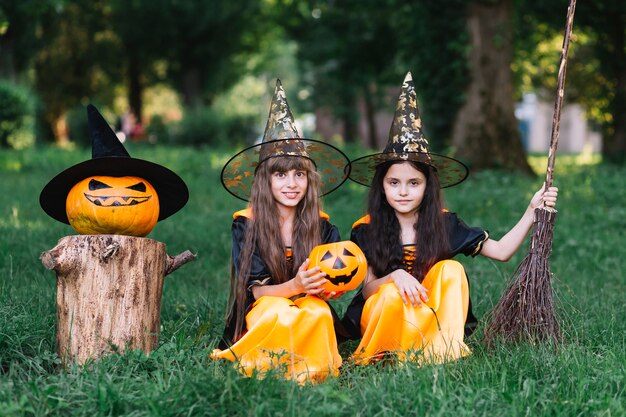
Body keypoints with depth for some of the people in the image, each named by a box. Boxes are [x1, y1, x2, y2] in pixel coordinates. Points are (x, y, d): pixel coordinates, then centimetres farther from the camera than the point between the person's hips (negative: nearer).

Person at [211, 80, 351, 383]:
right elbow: (257, 289, -8)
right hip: (261, 313, -1)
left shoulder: (322, 226, 2)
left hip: (309, 304, 1)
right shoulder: (246, 223, -4)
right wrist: (295, 285, -31)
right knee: (279, 314, -36)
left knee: (319, 314, -35)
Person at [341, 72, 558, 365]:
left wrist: (532, 211, -12)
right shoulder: (366, 230, -6)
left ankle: (444, 352, -25)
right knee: (392, 294, -35)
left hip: (429, 319, 3)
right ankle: (384, 359, -19)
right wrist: (394, 277, -32)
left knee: (451, 269, -24)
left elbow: (501, 251, -3)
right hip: (380, 317, -3)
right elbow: (367, 290, -10)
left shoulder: (444, 224, -1)